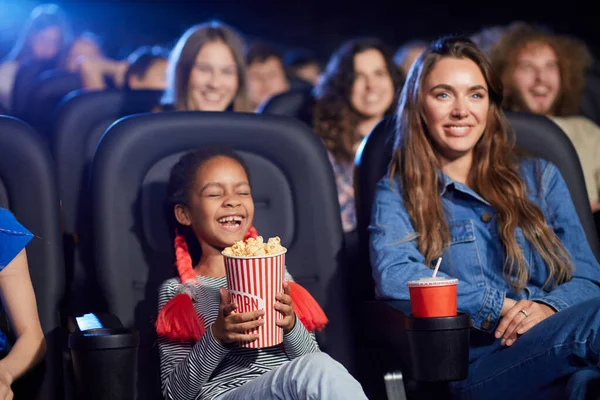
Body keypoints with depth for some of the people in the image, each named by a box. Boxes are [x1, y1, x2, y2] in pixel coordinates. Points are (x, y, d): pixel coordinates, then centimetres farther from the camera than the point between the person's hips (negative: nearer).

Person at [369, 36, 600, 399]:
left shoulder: (540, 178, 24)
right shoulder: (398, 194, 15)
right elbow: (393, 276, -6)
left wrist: (549, 308, -9)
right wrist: (501, 307, -12)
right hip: (479, 366, -4)